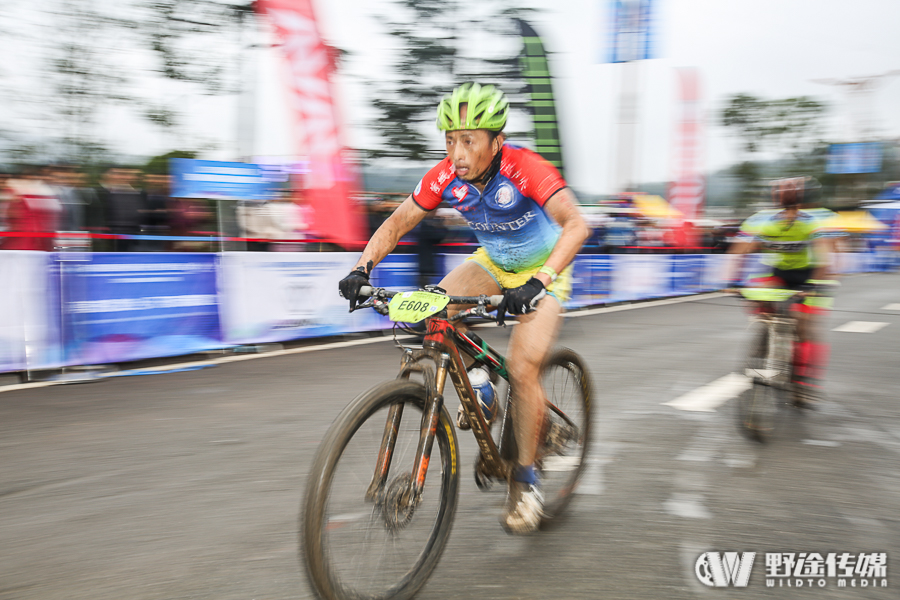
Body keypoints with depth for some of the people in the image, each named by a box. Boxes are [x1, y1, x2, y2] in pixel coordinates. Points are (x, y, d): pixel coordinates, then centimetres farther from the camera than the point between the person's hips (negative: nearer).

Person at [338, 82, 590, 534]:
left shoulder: (525, 169, -31)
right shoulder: (445, 177, -18)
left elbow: (576, 224, -43)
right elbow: (395, 224, -10)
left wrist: (538, 282, -56)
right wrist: (362, 268, -27)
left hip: (542, 270, -5)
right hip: (492, 263, 5)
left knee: (523, 369, -18)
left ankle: (525, 480, 0)